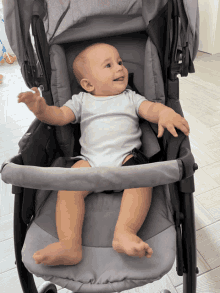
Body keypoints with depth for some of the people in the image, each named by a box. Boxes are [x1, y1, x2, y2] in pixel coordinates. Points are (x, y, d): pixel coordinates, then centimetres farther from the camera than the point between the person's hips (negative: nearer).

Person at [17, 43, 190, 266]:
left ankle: (125, 232, -37)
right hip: (90, 161, 1)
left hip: (126, 158, 0)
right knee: (67, 187, -24)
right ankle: (69, 246, -28)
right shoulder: (82, 100, 20)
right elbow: (60, 115, 8)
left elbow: (151, 108, 6)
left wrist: (166, 113, -19)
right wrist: (41, 109, -15)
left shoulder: (130, 97, 21)